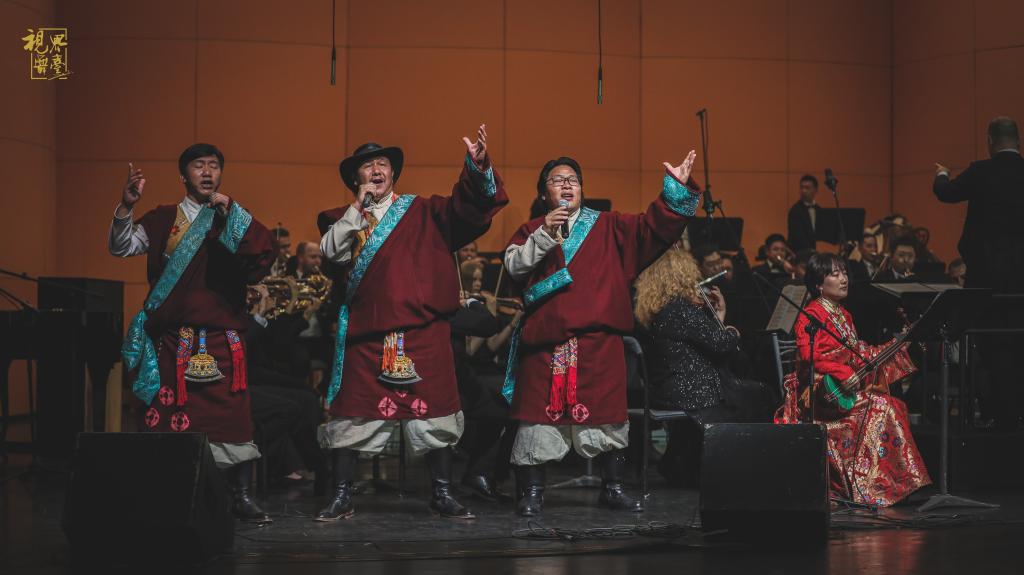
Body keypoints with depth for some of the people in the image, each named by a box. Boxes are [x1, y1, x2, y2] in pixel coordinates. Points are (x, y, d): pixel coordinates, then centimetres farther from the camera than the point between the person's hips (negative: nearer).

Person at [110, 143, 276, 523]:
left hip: (222, 339, 0)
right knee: (166, 420, 0)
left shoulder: (233, 221, 11)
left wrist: (229, 209, -12)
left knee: (232, 418, -4)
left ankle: (242, 498, 3)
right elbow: (122, 247, 3)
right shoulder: (162, 220, 13)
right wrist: (126, 206, -12)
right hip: (171, 341, 1)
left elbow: (263, 252, -7)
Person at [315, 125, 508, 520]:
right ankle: (342, 498, 11)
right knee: (352, 416, 2)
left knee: (435, 414, 2)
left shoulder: (423, 212, 8)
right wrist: (358, 207, -3)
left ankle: (443, 495, 12)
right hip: (366, 332, 1)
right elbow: (332, 252, -3)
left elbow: (467, 204, -5)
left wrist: (476, 165, -24)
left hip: (422, 331, -1)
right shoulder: (345, 220, 15)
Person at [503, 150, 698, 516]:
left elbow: (653, 228, 5)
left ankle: (612, 488, 15)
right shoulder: (531, 231, 13)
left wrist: (675, 189, -6)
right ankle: (531, 492, 4)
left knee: (606, 413, 4)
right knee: (541, 414, -3)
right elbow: (513, 267, -3)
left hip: (598, 339, 1)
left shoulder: (608, 227, 14)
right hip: (545, 338, -1)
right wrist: (545, 235, -14)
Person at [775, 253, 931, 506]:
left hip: (846, 387, 8)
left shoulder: (843, 315, 21)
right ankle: (869, 487, -24)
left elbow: (858, 353, 17)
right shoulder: (810, 315, -6)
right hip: (820, 391, -8)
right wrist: (843, 375, -27)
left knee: (894, 406, -13)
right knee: (878, 407, -25)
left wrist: (895, 347, 12)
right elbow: (809, 355, -19)